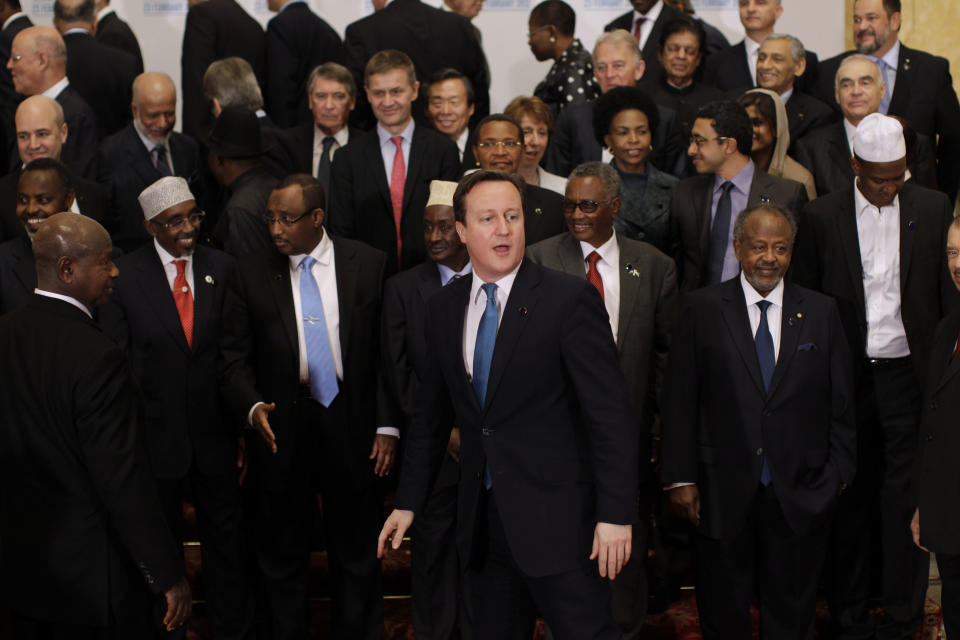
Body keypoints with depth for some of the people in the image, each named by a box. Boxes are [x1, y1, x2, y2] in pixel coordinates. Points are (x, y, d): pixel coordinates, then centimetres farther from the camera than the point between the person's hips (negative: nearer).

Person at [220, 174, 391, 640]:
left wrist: (388, 426, -4)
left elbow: (388, 351, 1)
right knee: (281, 557, 11)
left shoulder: (368, 264, 0)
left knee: (358, 554, 11)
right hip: (281, 429, 1)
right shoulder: (251, 274, 2)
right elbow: (234, 356, 2)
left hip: (352, 426, 0)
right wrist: (252, 406, -17)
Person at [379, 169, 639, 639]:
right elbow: (432, 412, 16)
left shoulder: (570, 299, -9)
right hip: (483, 518, 5)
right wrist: (408, 502, 14)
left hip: (556, 520, -5)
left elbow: (611, 414, -12)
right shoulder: (443, 307, 8)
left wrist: (616, 515, -16)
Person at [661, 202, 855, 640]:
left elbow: (841, 403, 8)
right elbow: (679, 401, -1)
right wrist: (680, 477, -5)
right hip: (723, 494, -1)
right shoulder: (702, 309, 0)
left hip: (800, 495, 1)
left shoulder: (821, 312, 5)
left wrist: (840, 472, 2)